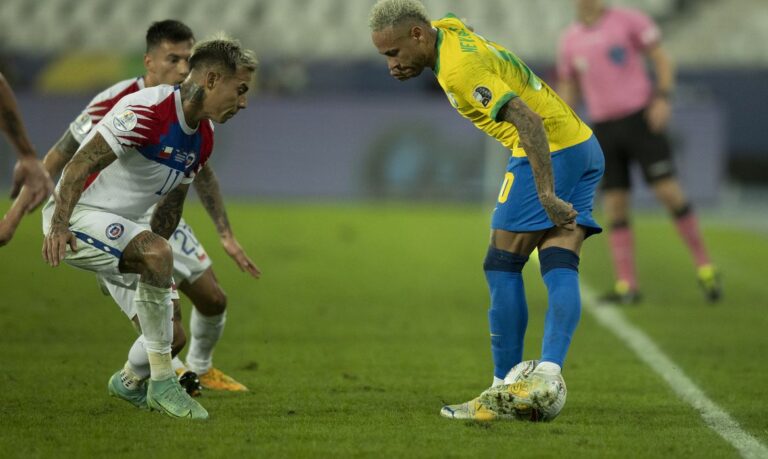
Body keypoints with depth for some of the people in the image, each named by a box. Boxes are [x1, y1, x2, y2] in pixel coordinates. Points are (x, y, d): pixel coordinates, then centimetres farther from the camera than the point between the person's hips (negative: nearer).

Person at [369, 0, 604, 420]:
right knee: (560, 270, 0)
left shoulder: (460, 69, -19)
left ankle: (503, 393, 0)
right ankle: (549, 374, -11)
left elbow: (527, 120, -27)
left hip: (549, 151, -10)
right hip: (584, 147, 10)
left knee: (503, 267, -3)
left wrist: (545, 194, -29)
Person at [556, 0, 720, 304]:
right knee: (615, 208, -1)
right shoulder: (570, 40, 12)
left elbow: (662, 60, 2)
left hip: (640, 118, -4)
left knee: (669, 192, -11)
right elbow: (568, 89, 20)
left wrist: (663, 97, -14)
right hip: (603, 128, 4)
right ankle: (626, 286, -1)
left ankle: (704, 267, 1)